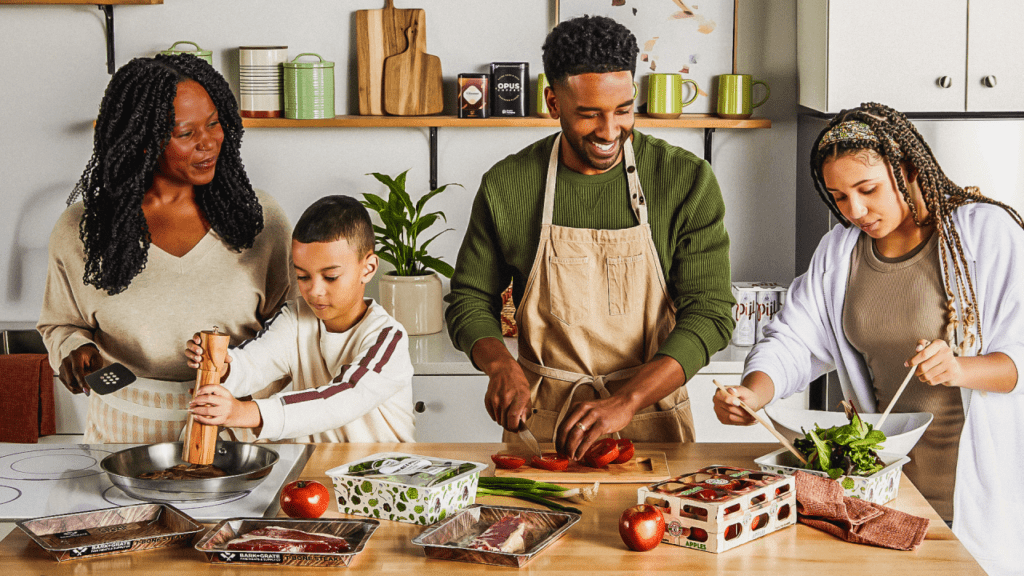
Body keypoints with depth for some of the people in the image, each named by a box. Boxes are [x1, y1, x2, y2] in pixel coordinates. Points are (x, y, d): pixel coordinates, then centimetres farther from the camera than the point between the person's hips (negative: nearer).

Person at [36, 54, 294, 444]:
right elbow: (61, 324, 15)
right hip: (130, 428, 0)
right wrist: (76, 350, -6)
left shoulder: (260, 216, 3)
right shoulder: (79, 230, 1)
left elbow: (285, 318, 12)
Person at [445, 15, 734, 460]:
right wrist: (501, 365, -11)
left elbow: (708, 313, -8)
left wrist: (625, 402, -20)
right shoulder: (506, 186, 1)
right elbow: (469, 301, 10)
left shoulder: (687, 181, -3)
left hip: (652, 420, -1)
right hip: (539, 421, 1)